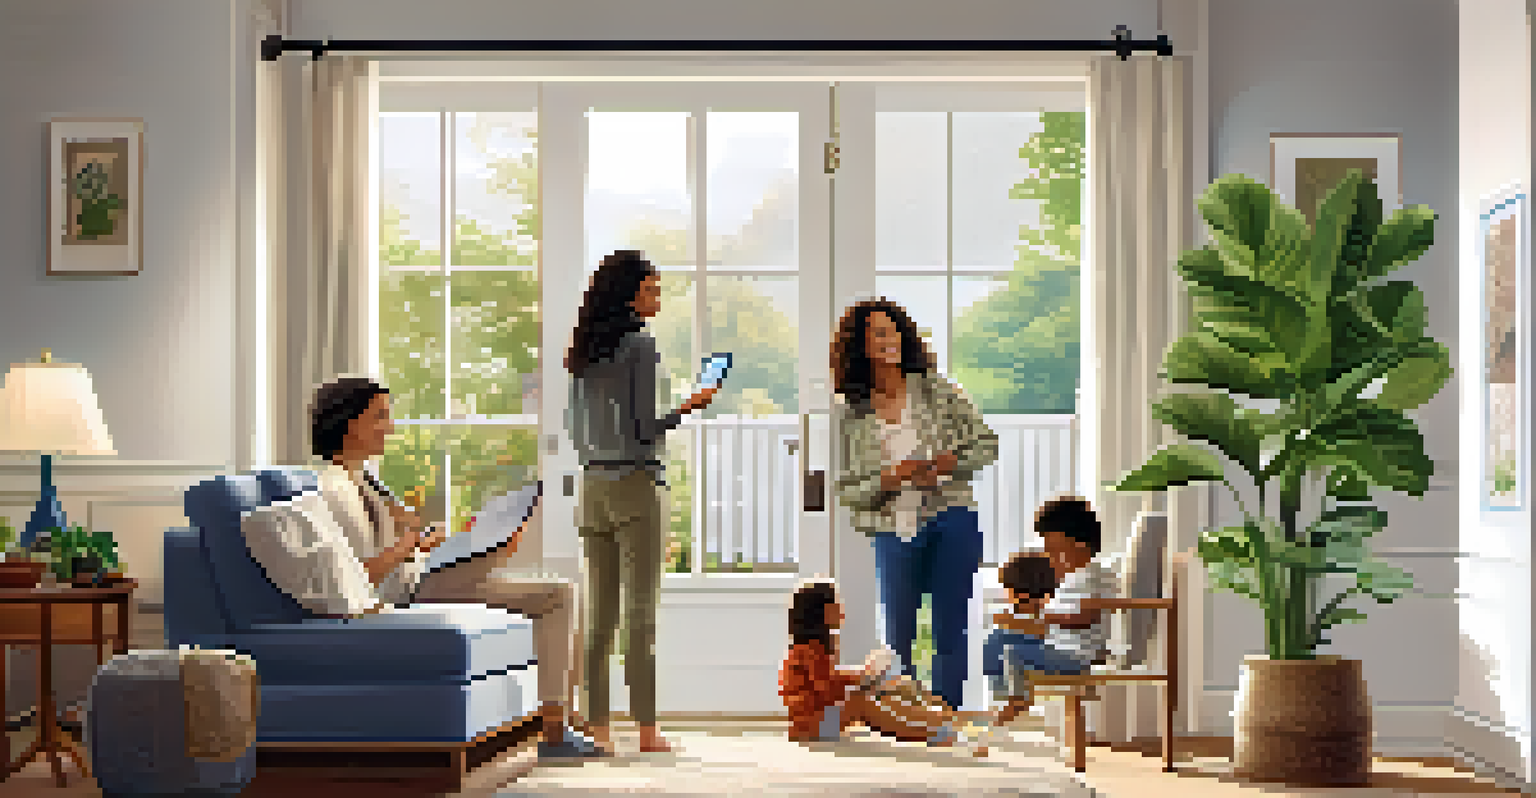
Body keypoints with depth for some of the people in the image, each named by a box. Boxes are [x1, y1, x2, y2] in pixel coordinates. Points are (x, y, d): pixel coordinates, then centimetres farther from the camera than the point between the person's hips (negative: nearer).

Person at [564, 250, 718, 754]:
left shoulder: (584, 352, 11)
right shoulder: (640, 345, -10)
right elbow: (645, 427, -14)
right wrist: (691, 406, -2)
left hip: (593, 485, 7)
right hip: (635, 484, -7)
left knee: (600, 612, 9)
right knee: (641, 611, -4)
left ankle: (596, 727, 9)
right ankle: (646, 730, -2)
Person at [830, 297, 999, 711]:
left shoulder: (934, 389, 4)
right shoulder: (851, 413, 4)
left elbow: (987, 444, 7)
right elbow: (847, 491, 4)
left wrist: (946, 464, -11)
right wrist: (890, 478, -14)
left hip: (953, 522, 0)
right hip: (896, 532, 0)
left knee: (951, 635, 2)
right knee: (898, 638, 3)